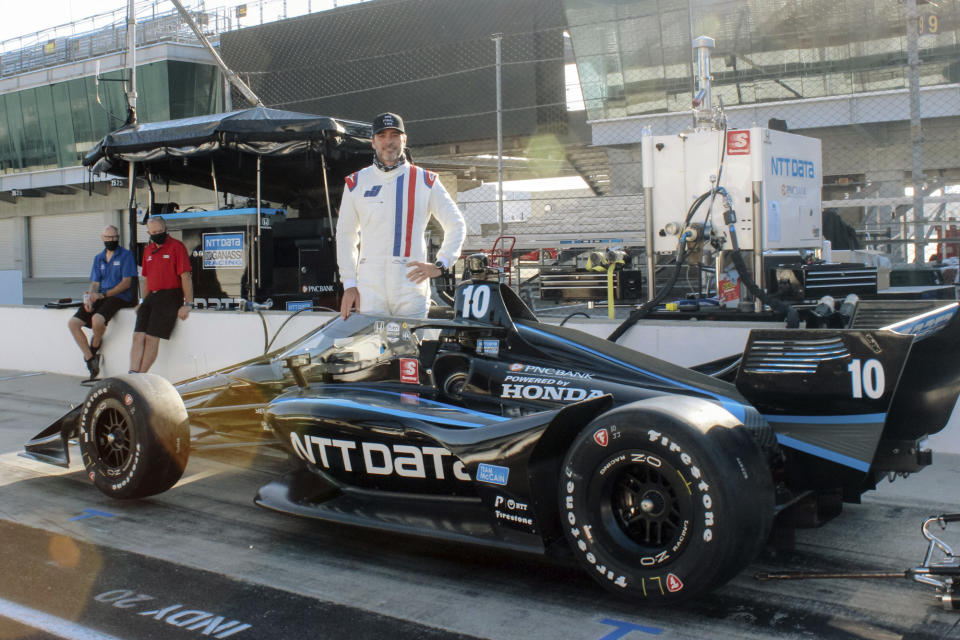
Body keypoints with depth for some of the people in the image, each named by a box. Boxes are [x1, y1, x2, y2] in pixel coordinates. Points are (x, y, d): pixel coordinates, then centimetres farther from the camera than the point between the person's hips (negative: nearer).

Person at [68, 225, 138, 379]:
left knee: (97, 319, -34)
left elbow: (126, 282, -8)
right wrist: (89, 296, -8)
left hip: (119, 297, -7)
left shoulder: (126, 255, 0)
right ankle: (90, 360, -5)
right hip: (99, 298, 7)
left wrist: (103, 295, -16)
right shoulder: (98, 258, 19)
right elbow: (95, 283, 16)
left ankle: (95, 346, -2)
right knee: (73, 323, -11)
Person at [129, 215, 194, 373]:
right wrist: (143, 302, 21)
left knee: (151, 338, -12)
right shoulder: (148, 250, 18)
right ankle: (132, 374, -12)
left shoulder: (176, 246, -4)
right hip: (151, 296, 7)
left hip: (170, 297, -7)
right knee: (138, 336, -7)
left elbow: (185, 277, -8)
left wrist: (187, 304, -14)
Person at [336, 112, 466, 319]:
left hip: (412, 287, 0)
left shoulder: (426, 181, 7)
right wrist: (349, 284, 7)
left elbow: (457, 226, 11)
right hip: (370, 289, 1)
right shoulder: (356, 183, 10)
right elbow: (345, 235, 15)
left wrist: (440, 265, -2)